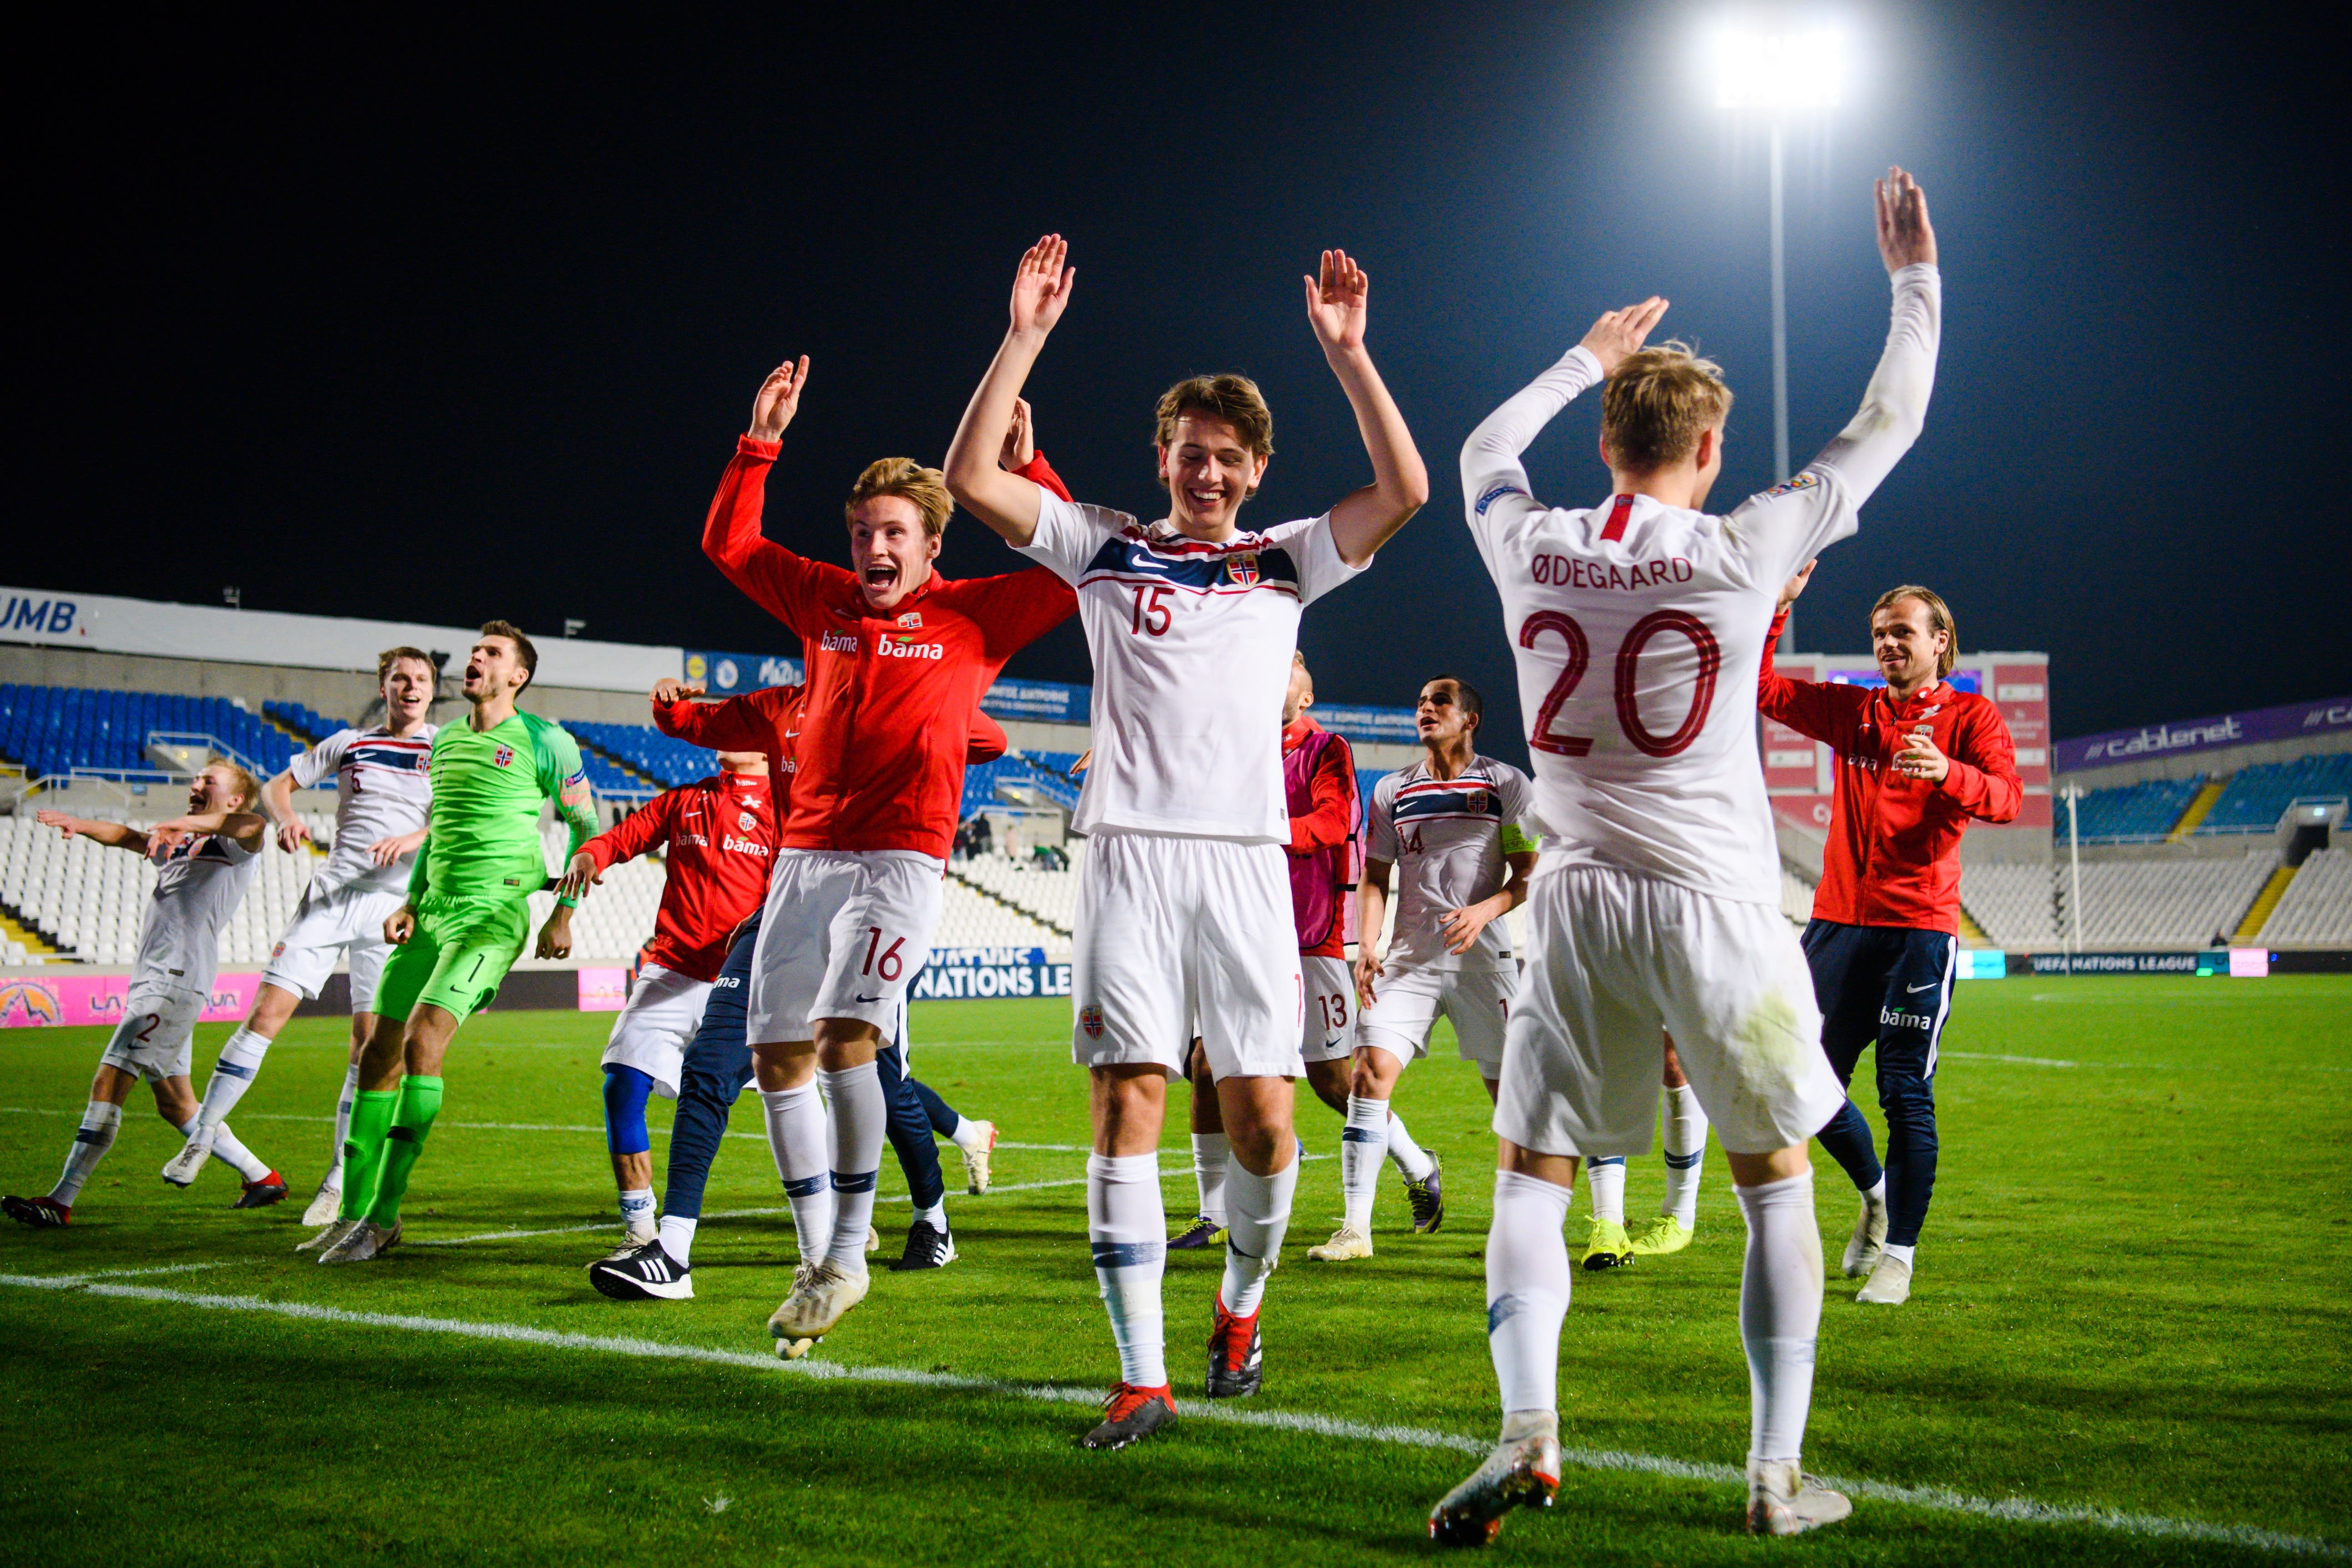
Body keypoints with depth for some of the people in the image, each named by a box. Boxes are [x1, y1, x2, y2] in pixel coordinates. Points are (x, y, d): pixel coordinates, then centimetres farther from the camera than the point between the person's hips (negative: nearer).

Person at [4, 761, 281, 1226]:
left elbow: (255, 824, -24)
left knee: (108, 1083, -14)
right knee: (174, 1104, 13)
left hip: (175, 982, -9)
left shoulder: (232, 845, -1)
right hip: (151, 981, 9)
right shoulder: (176, 846, 27)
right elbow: (126, 836, 16)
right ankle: (262, 1178, 19)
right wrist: (80, 825, -5)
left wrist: (182, 824, -37)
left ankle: (60, 1203, -14)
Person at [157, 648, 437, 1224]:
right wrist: (285, 819, -2)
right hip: (331, 891, 2)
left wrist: (414, 837, -25)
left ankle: (340, 1181, 3)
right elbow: (276, 786, 20)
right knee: (267, 1010, -6)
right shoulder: (349, 744, 14)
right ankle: (202, 1137, 8)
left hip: (394, 906, -2)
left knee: (371, 1038, -5)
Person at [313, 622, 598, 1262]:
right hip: (432, 911, 7)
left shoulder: (544, 742, -2)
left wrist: (563, 914, -5)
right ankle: (356, 1211, 13)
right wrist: (410, 901, 15)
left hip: (492, 914, -7)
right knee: (379, 1052, 3)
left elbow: (587, 828, 1)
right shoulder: (445, 740, 17)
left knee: (423, 1041, -20)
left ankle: (383, 1215, -13)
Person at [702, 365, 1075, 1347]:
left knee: (846, 1037, -20)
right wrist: (761, 440, 15)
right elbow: (728, 545, 22)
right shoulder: (825, 603, 14)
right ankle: (820, 1258, 15)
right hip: (805, 852, 5)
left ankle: (849, 1254, -4)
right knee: (780, 1049, 1)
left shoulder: (974, 617, 3)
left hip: (901, 859, -5)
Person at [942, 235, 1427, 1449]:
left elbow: (1404, 491, 2)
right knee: (1128, 1103, -8)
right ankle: (1142, 1377, -3)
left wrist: (1346, 353, -2)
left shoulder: (1285, 560, 15)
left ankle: (1241, 1305, 26)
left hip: (1247, 859, 1)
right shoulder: (1106, 547, 13)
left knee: (1261, 1117, -2)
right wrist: (1026, 337, -2)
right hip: (1130, 855, -1)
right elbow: (970, 479, 3)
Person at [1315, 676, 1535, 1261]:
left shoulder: (1507, 784, 4)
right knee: (1370, 1070, -13)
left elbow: (1529, 872, 2)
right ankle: (1355, 1229, -12)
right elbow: (1374, 877, 14)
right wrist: (1367, 944, -1)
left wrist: (1485, 910, -16)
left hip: (1483, 958, -2)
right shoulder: (1392, 790, 12)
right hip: (1410, 959, 2)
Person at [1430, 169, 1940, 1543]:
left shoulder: (1533, 548, 2)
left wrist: (1588, 359, 38)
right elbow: (1889, 426, 7)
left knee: (1531, 1173, 10)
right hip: (1715, 903, -2)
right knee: (1777, 1177, 12)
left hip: (1576, 901, 2)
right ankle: (1779, 1476, 13)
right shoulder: (1740, 550, -6)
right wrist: (1917, 276, 20)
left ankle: (1528, 1434, -6)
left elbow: (1484, 451, 26)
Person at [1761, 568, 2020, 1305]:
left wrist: (1947, 773, -36)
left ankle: (1898, 1254, 3)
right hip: (1839, 920, 5)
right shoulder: (1851, 711, 12)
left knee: (1906, 1095, -6)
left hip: (1920, 927, -4)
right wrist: (1775, 609, -5)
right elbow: (1759, 688, 7)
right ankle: (1876, 1190, 32)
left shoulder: (1971, 717, 1)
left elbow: (2009, 798, -16)